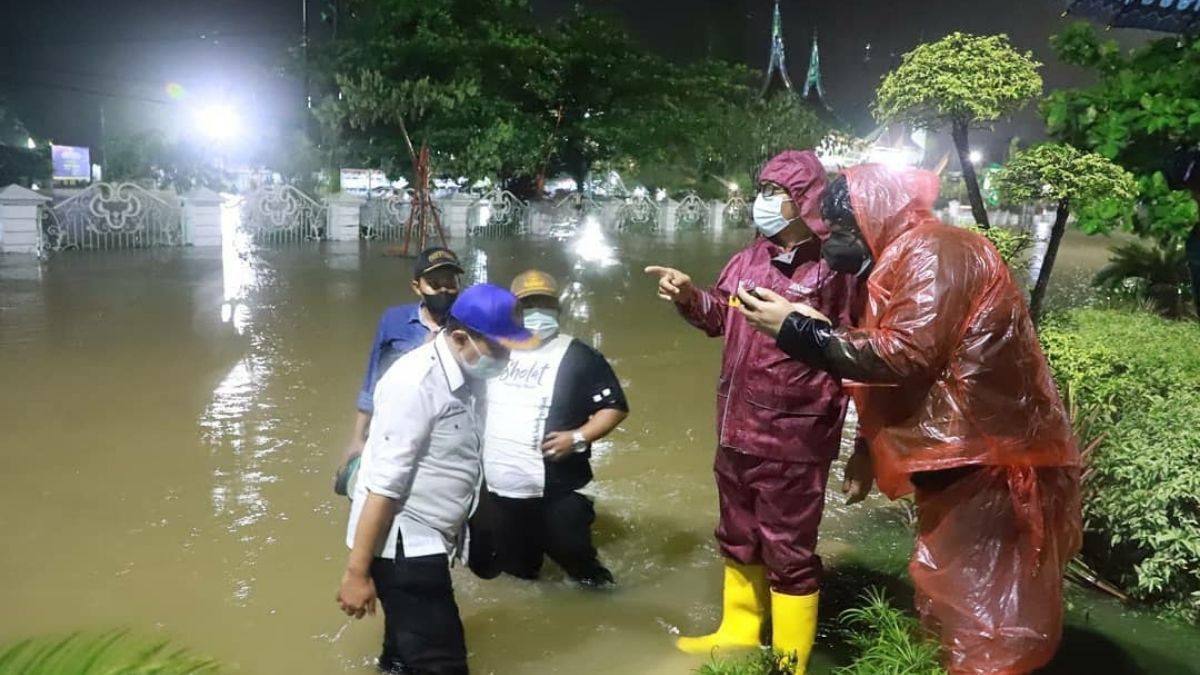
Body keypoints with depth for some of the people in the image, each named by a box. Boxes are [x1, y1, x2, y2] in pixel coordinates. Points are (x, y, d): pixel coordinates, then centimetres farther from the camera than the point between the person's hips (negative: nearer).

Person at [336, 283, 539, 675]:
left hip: (430, 540, 8)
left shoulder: (469, 375, 2)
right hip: (403, 542, -8)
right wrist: (357, 572, -20)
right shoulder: (415, 383, -23)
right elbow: (382, 485, -23)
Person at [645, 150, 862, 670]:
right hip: (737, 428, 8)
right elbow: (721, 316, 17)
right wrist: (691, 297, 2)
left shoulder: (833, 265, -15)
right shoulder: (752, 256, 7)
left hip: (792, 438, -8)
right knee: (738, 539, 24)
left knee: (788, 551, 9)